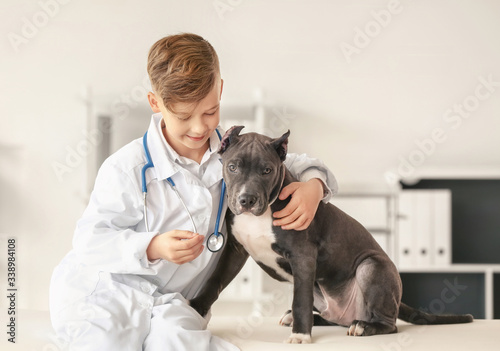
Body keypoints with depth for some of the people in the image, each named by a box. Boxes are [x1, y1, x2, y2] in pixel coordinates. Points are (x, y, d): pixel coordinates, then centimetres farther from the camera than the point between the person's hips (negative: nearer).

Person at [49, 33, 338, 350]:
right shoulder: (128, 168, -16)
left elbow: (291, 165, 13)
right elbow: (90, 239, -15)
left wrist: (314, 185, -11)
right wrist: (154, 248, -30)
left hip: (168, 303, 4)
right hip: (102, 297, -3)